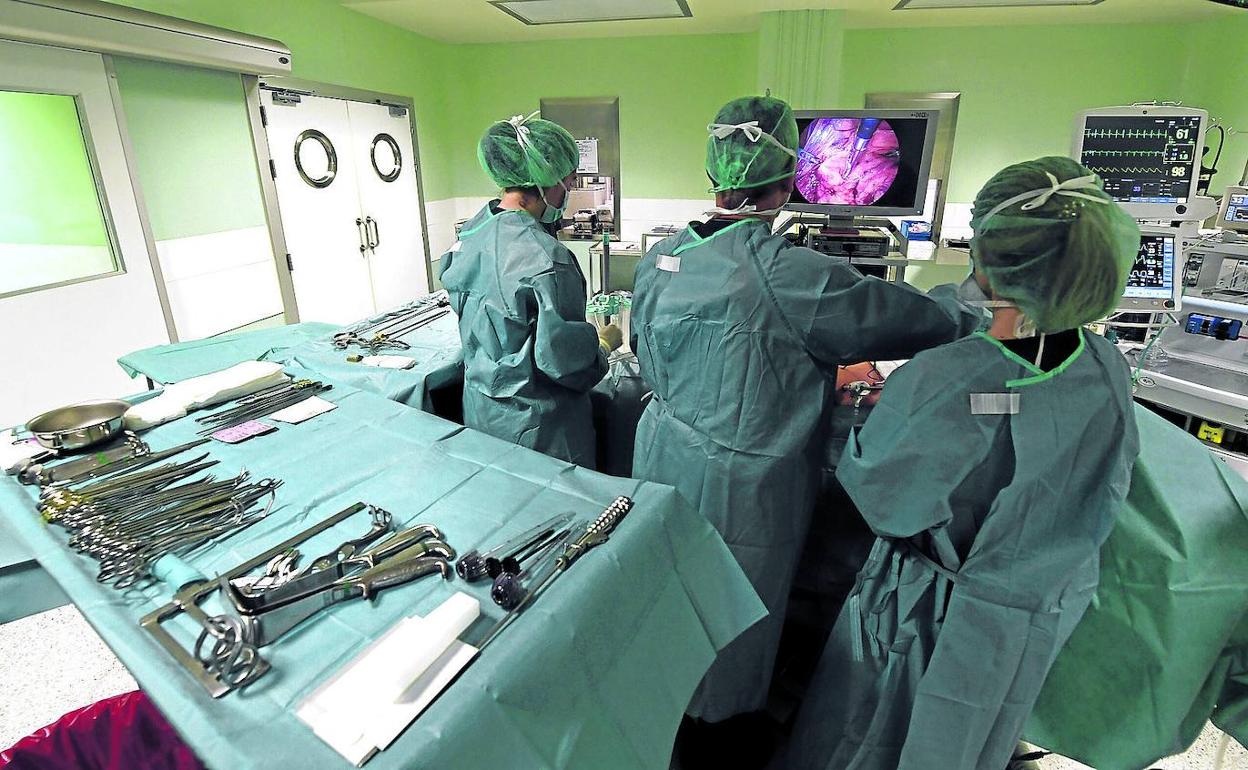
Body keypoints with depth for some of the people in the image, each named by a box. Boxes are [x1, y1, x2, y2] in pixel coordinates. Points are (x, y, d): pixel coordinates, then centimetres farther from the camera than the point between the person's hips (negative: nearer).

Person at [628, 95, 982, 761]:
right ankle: (718, 726, 45)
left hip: (662, 463, 7)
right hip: (740, 491, -6)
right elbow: (926, 321, -14)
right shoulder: (791, 276, -24)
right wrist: (974, 308, 11)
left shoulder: (658, 261, -4)